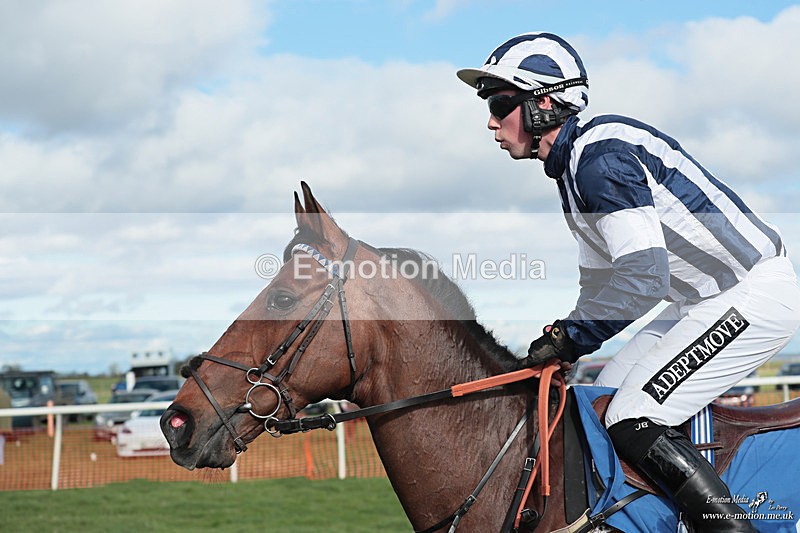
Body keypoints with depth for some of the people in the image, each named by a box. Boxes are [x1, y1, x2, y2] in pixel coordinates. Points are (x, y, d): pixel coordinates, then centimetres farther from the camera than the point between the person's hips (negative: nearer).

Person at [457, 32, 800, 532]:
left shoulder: (600, 155, -21)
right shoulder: (573, 167, 11)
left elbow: (643, 275, -27)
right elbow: (600, 281, 20)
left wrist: (571, 335, -16)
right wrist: (565, 343, 9)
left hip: (754, 294, -10)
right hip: (708, 299, 10)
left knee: (634, 422, -17)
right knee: (603, 398, 11)